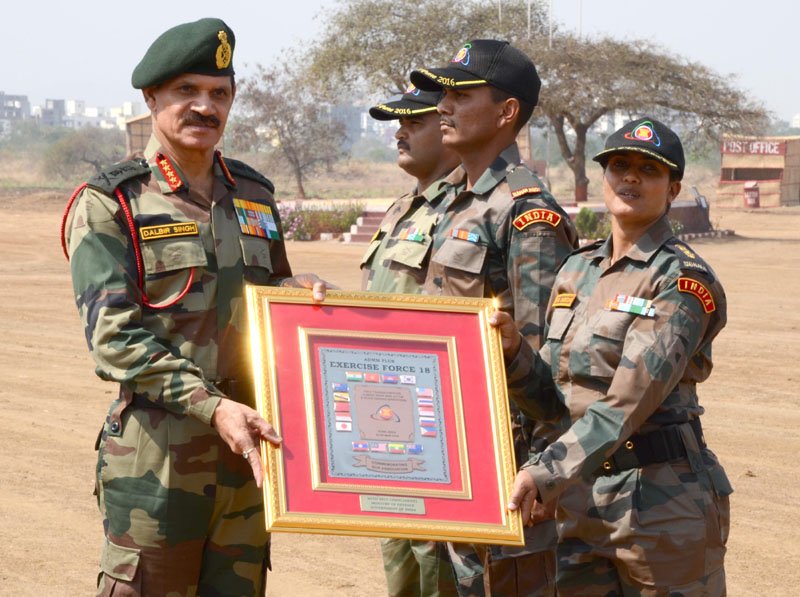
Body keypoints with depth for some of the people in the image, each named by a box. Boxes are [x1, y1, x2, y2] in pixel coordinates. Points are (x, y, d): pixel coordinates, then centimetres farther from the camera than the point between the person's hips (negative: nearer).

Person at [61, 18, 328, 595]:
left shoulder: (255, 195, 13)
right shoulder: (109, 203, -4)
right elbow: (113, 336, -14)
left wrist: (303, 288, 0)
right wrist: (213, 406, -24)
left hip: (249, 447, 6)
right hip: (156, 455, -5)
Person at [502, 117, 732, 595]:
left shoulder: (683, 280, -10)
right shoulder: (577, 272, 11)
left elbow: (628, 402, -21)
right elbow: (554, 399, 11)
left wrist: (546, 474, -29)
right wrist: (513, 349, -8)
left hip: (665, 505, -6)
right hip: (583, 501, 6)